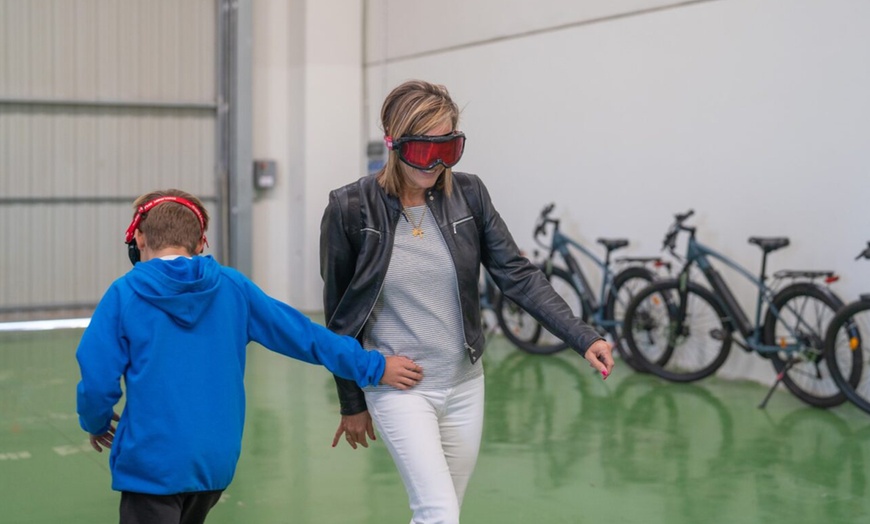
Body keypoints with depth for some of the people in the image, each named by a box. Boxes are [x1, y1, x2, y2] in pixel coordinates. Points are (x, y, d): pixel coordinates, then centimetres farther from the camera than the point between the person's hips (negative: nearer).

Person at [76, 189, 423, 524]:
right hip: (216, 461, 5)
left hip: (151, 461, -5)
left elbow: (98, 380, -8)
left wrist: (96, 424, 13)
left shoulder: (125, 294, -6)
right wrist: (372, 367, 14)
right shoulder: (232, 288, 3)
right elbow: (303, 334, 6)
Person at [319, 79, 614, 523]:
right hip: (398, 387, -4)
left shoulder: (468, 195, -4)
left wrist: (583, 339, -14)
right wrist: (352, 403, 2)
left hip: (465, 386, 4)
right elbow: (339, 316, -4)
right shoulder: (351, 209, -13)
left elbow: (518, 275, -3)